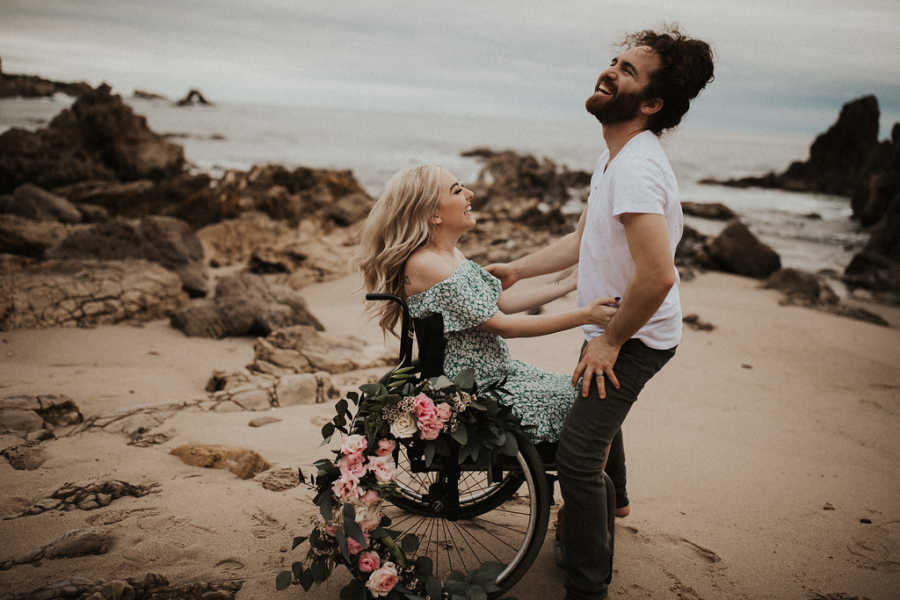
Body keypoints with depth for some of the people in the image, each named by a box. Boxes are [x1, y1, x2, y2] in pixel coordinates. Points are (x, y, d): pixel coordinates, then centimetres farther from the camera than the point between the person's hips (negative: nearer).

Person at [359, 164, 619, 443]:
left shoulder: (451, 253, 6)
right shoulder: (424, 265, -23)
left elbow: (501, 302, 11)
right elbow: (503, 325, -22)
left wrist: (572, 282, 10)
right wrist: (585, 315, -21)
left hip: (500, 370, 9)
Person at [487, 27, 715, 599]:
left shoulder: (637, 167, -28)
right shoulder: (615, 157, 7)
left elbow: (656, 276, -36)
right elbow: (582, 241, 17)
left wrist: (609, 342, -22)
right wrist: (516, 269, 14)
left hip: (635, 339, -10)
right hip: (617, 330, 10)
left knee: (578, 456, -9)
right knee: (597, 434, 25)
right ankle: (589, 532, 47)